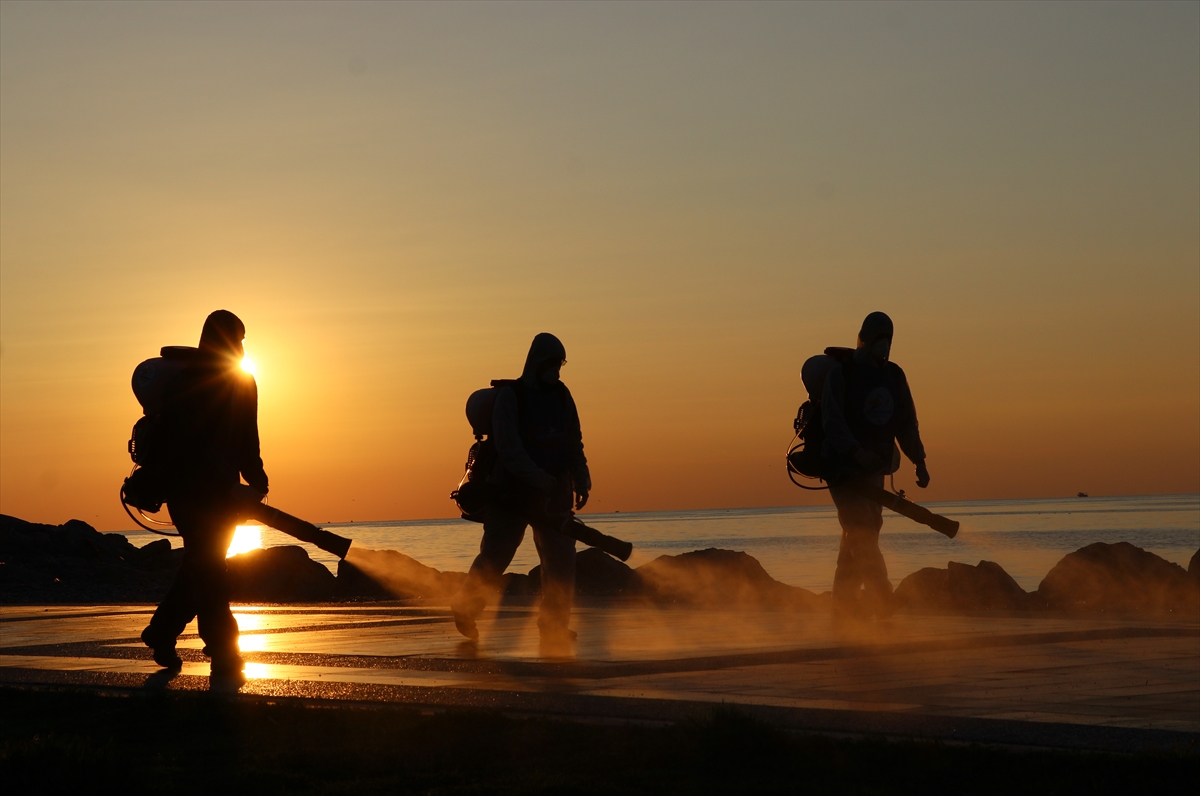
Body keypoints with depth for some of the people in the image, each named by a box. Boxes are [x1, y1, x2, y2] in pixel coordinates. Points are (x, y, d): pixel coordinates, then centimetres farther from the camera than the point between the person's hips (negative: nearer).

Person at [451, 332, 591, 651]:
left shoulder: (561, 395, 7)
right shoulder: (510, 396, -10)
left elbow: (574, 443, 14)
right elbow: (509, 449, -19)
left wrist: (581, 480, 2)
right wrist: (543, 481, -26)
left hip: (552, 495, 5)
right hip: (513, 493, -5)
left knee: (561, 559, -6)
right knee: (494, 556, -4)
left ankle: (554, 626, 2)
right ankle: (465, 610, 20)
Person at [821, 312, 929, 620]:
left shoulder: (894, 375, 12)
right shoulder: (840, 373, -9)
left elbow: (906, 422, 17)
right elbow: (832, 420, -18)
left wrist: (919, 461, 12)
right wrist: (855, 451, -32)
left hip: (874, 469, 7)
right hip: (844, 467, -7)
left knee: (857, 538, 8)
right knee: (863, 536, -13)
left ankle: (844, 606, 14)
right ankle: (884, 606, -17)